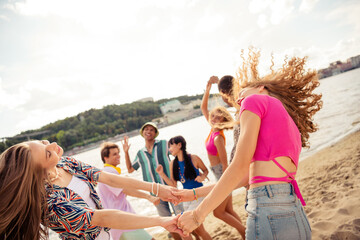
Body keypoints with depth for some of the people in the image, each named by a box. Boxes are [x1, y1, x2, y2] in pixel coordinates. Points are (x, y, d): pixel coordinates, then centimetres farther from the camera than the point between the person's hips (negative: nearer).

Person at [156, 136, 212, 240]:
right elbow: (173, 185, 2)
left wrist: (203, 177, -16)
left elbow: (206, 170, 5)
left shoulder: (194, 158, -13)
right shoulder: (173, 164, -1)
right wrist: (161, 174, -7)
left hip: (198, 195, -5)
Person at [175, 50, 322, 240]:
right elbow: (248, 175, 22)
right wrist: (195, 193, 26)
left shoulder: (255, 99, 2)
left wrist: (198, 215, -5)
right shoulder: (290, 125, 24)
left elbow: (240, 166, -10)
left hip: (270, 212, -8)